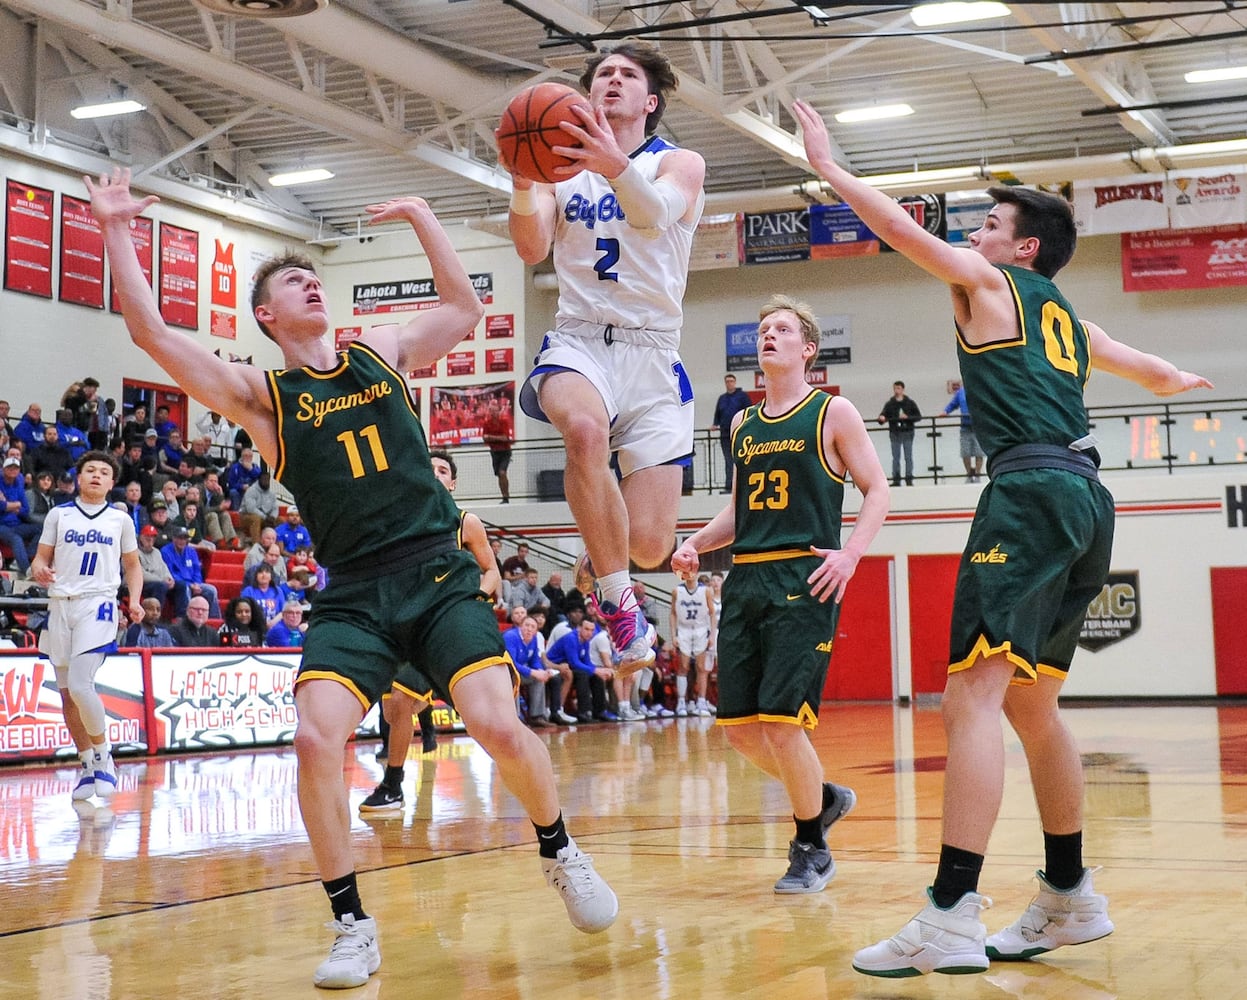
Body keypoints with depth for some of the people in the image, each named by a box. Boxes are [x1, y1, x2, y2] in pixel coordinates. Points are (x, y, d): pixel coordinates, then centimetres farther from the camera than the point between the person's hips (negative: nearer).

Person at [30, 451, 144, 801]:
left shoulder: (120, 519, 9)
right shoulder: (59, 515, 11)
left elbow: (132, 565, 16)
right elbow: (41, 557, 10)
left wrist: (135, 600, 0)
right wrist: (39, 571, -14)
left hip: (98, 604, -3)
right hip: (60, 604, 3)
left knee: (80, 685, -20)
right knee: (67, 694, 6)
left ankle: (103, 754, 0)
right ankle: (87, 765, 20)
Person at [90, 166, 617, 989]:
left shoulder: (384, 354, 13)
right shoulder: (263, 395, 5)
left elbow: (466, 307, 23)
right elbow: (151, 332, -4)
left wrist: (421, 218, 19)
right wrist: (116, 232, -5)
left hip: (441, 577, 1)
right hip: (354, 596, 0)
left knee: (500, 726, -16)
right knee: (316, 738, -21)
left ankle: (561, 854, 15)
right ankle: (354, 928, -3)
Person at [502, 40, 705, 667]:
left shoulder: (680, 164, 7)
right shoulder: (562, 168, 13)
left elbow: (654, 213, -18)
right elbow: (532, 249, -4)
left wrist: (617, 166, -40)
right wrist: (522, 183, -25)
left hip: (653, 352, 0)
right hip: (578, 341, 0)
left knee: (649, 544, -9)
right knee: (586, 428, -38)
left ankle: (600, 556, 30)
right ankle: (616, 599, -21)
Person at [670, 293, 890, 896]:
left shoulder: (832, 413, 2)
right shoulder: (743, 425, 18)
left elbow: (877, 490, 1)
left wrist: (850, 553, -14)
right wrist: (696, 543, 7)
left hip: (804, 580, -6)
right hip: (745, 580, 6)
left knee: (780, 721, -13)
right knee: (739, 727, 3)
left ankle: (812, 848, 8)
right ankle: (824, 798, 29)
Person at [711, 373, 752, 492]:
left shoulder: (742, 395, 2)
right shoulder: (722, 398, 17)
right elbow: (717, 414, 22)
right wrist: (715, 425, 5)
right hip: (725, 434, 4)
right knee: (728, 461, 1)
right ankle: (728, 486, -1)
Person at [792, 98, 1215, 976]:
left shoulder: (989, 285, 7)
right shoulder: (1069, 319, 27)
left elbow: (903, 228, 3)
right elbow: (1156, 374, 42)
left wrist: (830, 168, 19)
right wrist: (1183, 379, 66)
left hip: (1033, 487, -9)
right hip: (1087, 499, 9)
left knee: (973, 697, -17)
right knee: (1031, 703, 16)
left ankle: (951, 919, -26)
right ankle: (1071, 900, 22)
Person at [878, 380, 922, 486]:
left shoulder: (910, 403, 3)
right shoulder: (889, 404, 5)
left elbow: (919, 416, 2)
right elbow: (883, 415, -5)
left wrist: (907, 417, -14)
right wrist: (882, 418, -29)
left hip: (907, 433, -1)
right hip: (894, 434, 1)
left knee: (908, 457, 0)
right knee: (895, 458, 2)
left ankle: (909, 479, 4)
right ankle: (896, 479, 5)